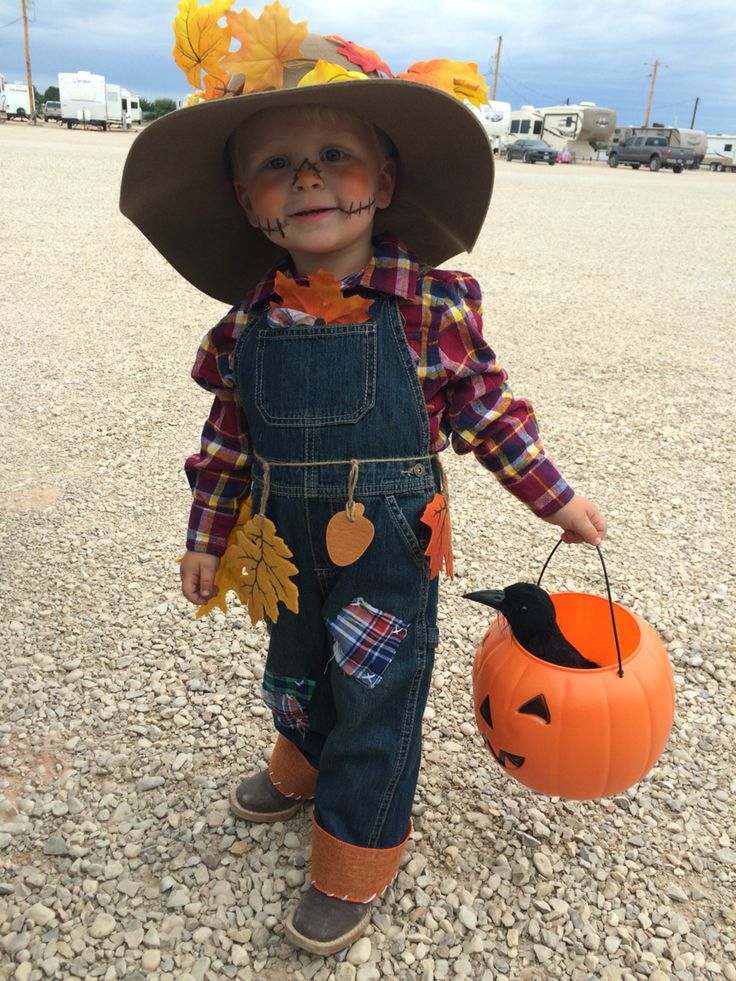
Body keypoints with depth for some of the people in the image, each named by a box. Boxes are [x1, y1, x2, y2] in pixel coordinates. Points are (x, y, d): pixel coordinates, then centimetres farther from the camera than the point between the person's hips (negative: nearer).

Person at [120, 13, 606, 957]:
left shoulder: (434, 305, -16)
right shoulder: (250, 320, -7)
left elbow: (487, 410, -5)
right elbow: (228, 437, 3)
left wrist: (557, 499, 1)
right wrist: (206, 535, 8)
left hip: (389, 556, -3)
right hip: (288, 549, 4)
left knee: (375, 700, 10)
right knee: (295, 674, 25)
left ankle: (352, 868, 35)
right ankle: (304, 770, 58)